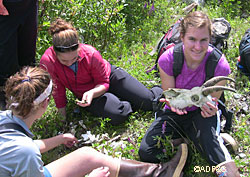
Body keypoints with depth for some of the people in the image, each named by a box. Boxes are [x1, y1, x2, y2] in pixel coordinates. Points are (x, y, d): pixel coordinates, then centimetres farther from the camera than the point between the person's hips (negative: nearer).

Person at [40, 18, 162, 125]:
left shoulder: (91, 54, -30)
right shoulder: (47, 62, -27)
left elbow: (104, 83, -17)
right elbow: (57, 91, -12)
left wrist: (92, 93, -38)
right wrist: (63, 117, -6)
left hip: (109, 76, -1)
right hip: (86, 94, 1)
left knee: (149, 101, -4)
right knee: (117, 116, -28)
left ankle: (160, 90, 32)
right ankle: (126, 105, 8)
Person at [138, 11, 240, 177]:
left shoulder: (220, 65, -20)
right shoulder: (167, 59, -20)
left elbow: (212, 101, -9)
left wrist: (209, 108, -34)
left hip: (200, 115, -2)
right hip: (175, 113, 3)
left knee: (207, 135, -39)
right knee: (146, 152, -17)